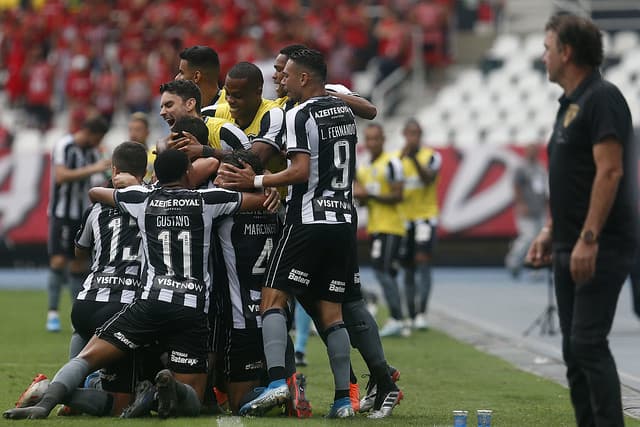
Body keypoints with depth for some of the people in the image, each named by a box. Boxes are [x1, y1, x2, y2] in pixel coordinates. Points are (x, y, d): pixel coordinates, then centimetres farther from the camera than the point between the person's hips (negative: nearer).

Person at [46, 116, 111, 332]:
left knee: (79, 265, 6)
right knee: (58, 261, -12)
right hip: (61, 214, -6)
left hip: (82, 215, 6)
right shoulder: (63, 147, -9)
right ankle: (53, 312, -9)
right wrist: (92, 169, -26)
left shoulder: (93, 152, 10)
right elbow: (61, 176, -22)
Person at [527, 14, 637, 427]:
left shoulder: (602, 98, -12)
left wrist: (588, 239, -24)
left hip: (600, 249, -10)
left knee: (588, 343, -14)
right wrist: (550, 230, 21)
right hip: (570, 247, 10)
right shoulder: (570, 103, 17)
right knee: (574, 348, 8)